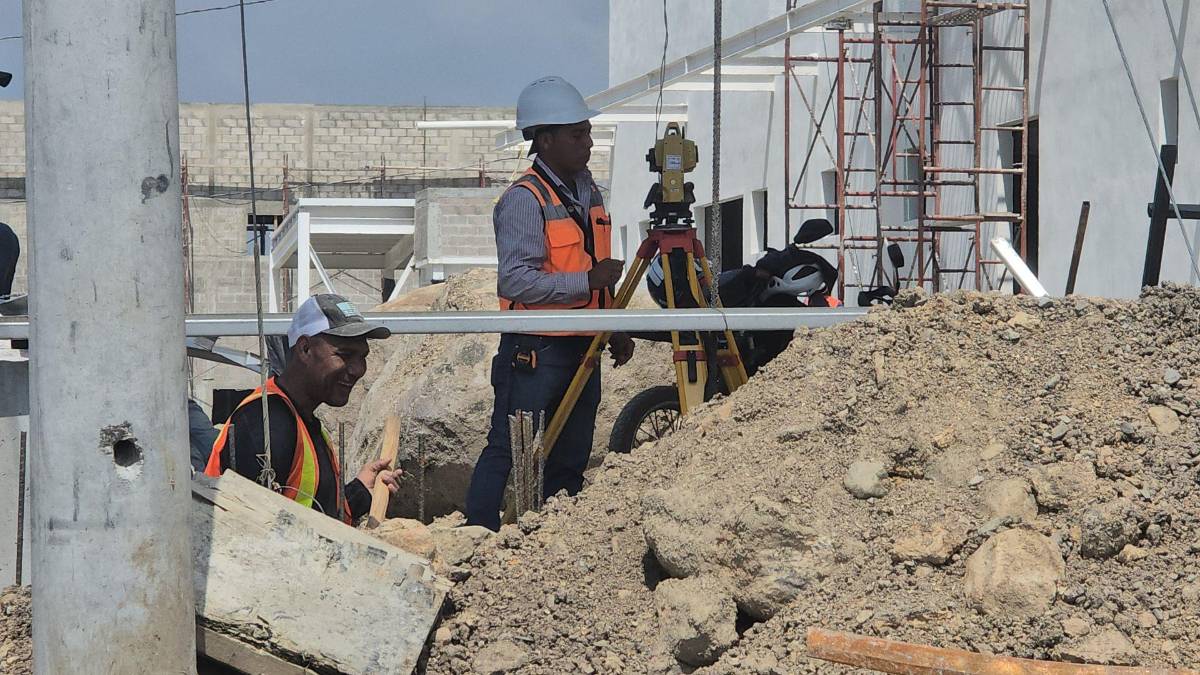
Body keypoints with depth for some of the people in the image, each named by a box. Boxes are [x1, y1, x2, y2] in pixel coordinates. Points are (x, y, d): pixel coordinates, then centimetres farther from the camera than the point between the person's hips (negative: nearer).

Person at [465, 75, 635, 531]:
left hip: (582, 348, 8)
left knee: (570, 460, 13)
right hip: (535, 351, -8)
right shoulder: (523, 200, -14)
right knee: (508, 455, -5)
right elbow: (517, 281, -24)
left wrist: (615, 331, 16)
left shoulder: (588, 192, 13)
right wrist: (587, 281, -27)